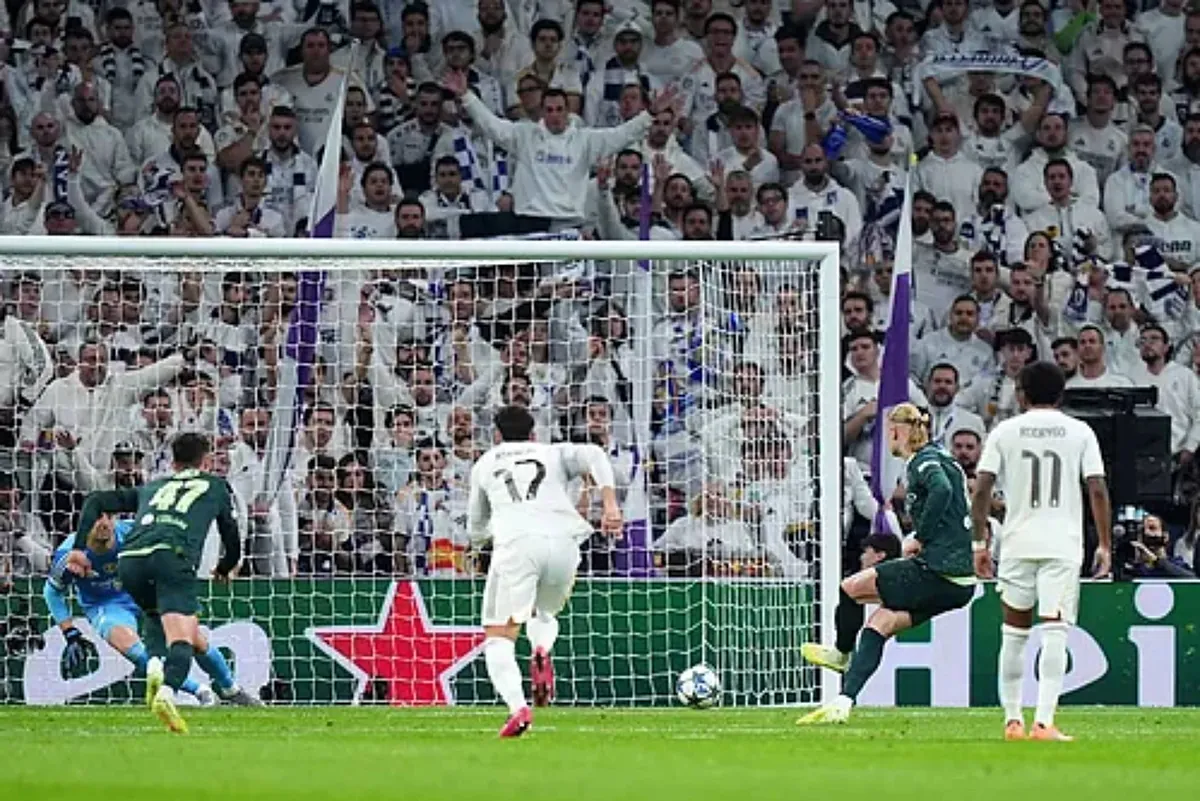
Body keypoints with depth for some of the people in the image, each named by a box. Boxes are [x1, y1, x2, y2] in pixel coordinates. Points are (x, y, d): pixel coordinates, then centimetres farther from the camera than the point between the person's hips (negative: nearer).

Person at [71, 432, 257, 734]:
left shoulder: (151, 488, 34)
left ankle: (156, 666, 1)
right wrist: (225, 569, 51)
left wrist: (80, 547, 21)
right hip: (172, 556, -4)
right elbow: (232, 537, 31)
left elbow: (97, 501, 26)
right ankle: (166, 692, -44)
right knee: (182, 641, -16)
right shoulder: (216, 485, 28)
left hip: (130, 561, 4)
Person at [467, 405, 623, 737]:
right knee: (543, 613, 29)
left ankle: (517, 707, -27)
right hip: (562, 542, 2)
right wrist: (610, 504, -3)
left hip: (515, 544, -2)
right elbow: (593, 455, 6)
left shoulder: (484, 464, 29)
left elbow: (476, 529, 38)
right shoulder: (555, 453, 28)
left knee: (499, 637, 0)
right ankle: (542, 651, -7)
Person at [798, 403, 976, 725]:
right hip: (960, 584, 9)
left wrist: (920, 538, -19)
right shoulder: (939, 458, 20)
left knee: (851, 588, 3)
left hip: (938, 573, -9)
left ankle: (842, 654, 28)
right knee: (880, 623, 12)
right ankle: (844, 703, 8)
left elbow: (941, 490, -30)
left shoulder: (924, 460, -9)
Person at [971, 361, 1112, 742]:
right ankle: (1044, 722, -18)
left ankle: (1012, 721, 17)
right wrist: (1105, 545, 3)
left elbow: (981, 490, -2)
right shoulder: (1080, 432, 4)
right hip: (1063, 545, -1)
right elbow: (1098, 491, -2)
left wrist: (979, 543, 5)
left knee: (1014, 633, 13)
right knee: (1054, 634, -6)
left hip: (1017, 543, 1)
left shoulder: (1005, 432, 4)